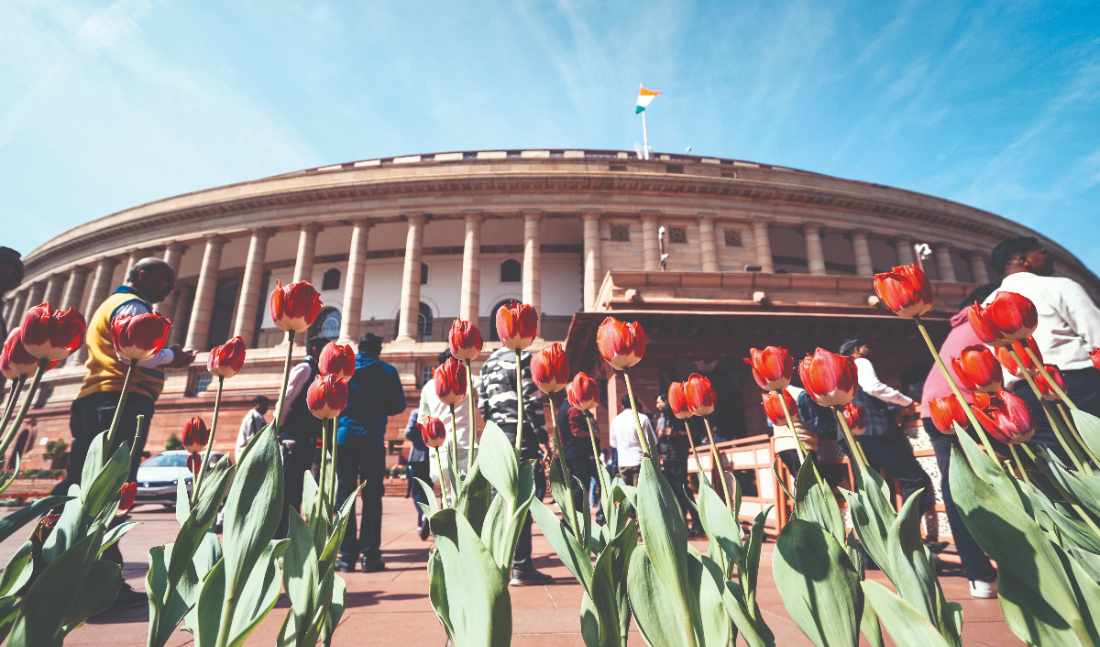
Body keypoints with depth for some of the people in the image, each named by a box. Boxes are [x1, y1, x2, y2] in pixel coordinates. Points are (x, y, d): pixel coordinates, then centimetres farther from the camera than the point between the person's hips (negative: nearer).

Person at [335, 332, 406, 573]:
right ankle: (370, 555, 2)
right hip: (372, 438, -1)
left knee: (344, 495, 6)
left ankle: (347, 555, 7)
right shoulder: (387, 371, 2)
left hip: (344, 436, 1)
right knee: (372, 496, 3)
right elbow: (399, 406, 1)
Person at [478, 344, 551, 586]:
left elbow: (482, 404, 17)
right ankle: (521, 567, 0)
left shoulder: (488, 363, 17)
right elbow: (532, 401, -13)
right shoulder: (522, 358, -6)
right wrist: (542, 438, -10)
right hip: (520, 435, -7)